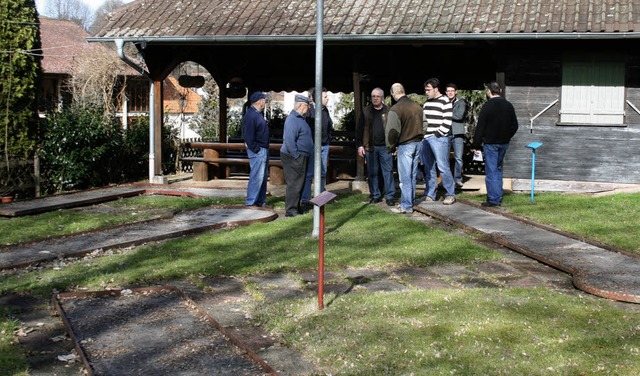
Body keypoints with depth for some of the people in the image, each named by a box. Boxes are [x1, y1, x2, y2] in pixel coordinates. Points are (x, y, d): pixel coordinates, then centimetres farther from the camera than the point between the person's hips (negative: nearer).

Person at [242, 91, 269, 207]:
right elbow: (249, 136, -21)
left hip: (263, 150, 11)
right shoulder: (251, 115, -18)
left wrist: (265, 149, 14)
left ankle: (261, 201, 22)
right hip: (257, 151, -11)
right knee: (256, 177, -8)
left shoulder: (257, 114, 15)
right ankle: (251, 202, -3)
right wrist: (256, 149, -18)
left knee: (264, 176, 15)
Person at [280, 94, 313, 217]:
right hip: (294, 157, -10)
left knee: (299, 183, 15)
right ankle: (290, 210, -3)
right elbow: (289, 140, -26)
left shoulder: (300, 118, 16)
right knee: (294, 184, -7)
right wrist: (296, 156, -23)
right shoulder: (292, 119, -18)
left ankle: (296, 207, 24)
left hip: (301, 157, 10)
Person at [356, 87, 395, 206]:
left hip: (385, 147, -2)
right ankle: (375, 195, 17)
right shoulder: (366, 112, 7)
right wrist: (360, 145, 0)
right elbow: (360, 129, 6)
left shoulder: (388, 111, 4)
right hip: (370, 147, 2)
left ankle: (390, 196, 3)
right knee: (372, 173, 7)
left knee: (388, 172, -1)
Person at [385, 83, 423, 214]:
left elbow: (392, 131, -15)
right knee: (412, 176, 14)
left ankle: (406, 206, 2)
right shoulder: (417, 106, 7)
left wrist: (391, 147, 0)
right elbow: (422, 125, 14)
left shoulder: (395, 109, -15)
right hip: (417, 143, 7)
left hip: (405, 145, -7)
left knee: (405, 177, -1)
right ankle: (410, 202, 21)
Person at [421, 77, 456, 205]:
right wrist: (423, 134, 10)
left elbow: (447, 122, -13)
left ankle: (451, 194, -1)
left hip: (439, 138, -8)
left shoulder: (445, 102, -7)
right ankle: (430, 194, 16)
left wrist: (437, 134, -13)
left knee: (443, 167, -9)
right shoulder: (427, 102, 17)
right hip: (426, 138, 8)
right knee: (428, 168, 10)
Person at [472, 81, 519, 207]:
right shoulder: (508, 105, 5)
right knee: (498, 169, 16)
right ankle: (498, 198, 18)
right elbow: (514, 126, 11)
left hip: (490, 143, -6)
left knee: (491, 171, -2)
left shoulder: (487, 106, -13)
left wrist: (476, 145, -7)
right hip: (504, 142, 6)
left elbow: (480, 127, -12)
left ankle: (493, 200, -2)